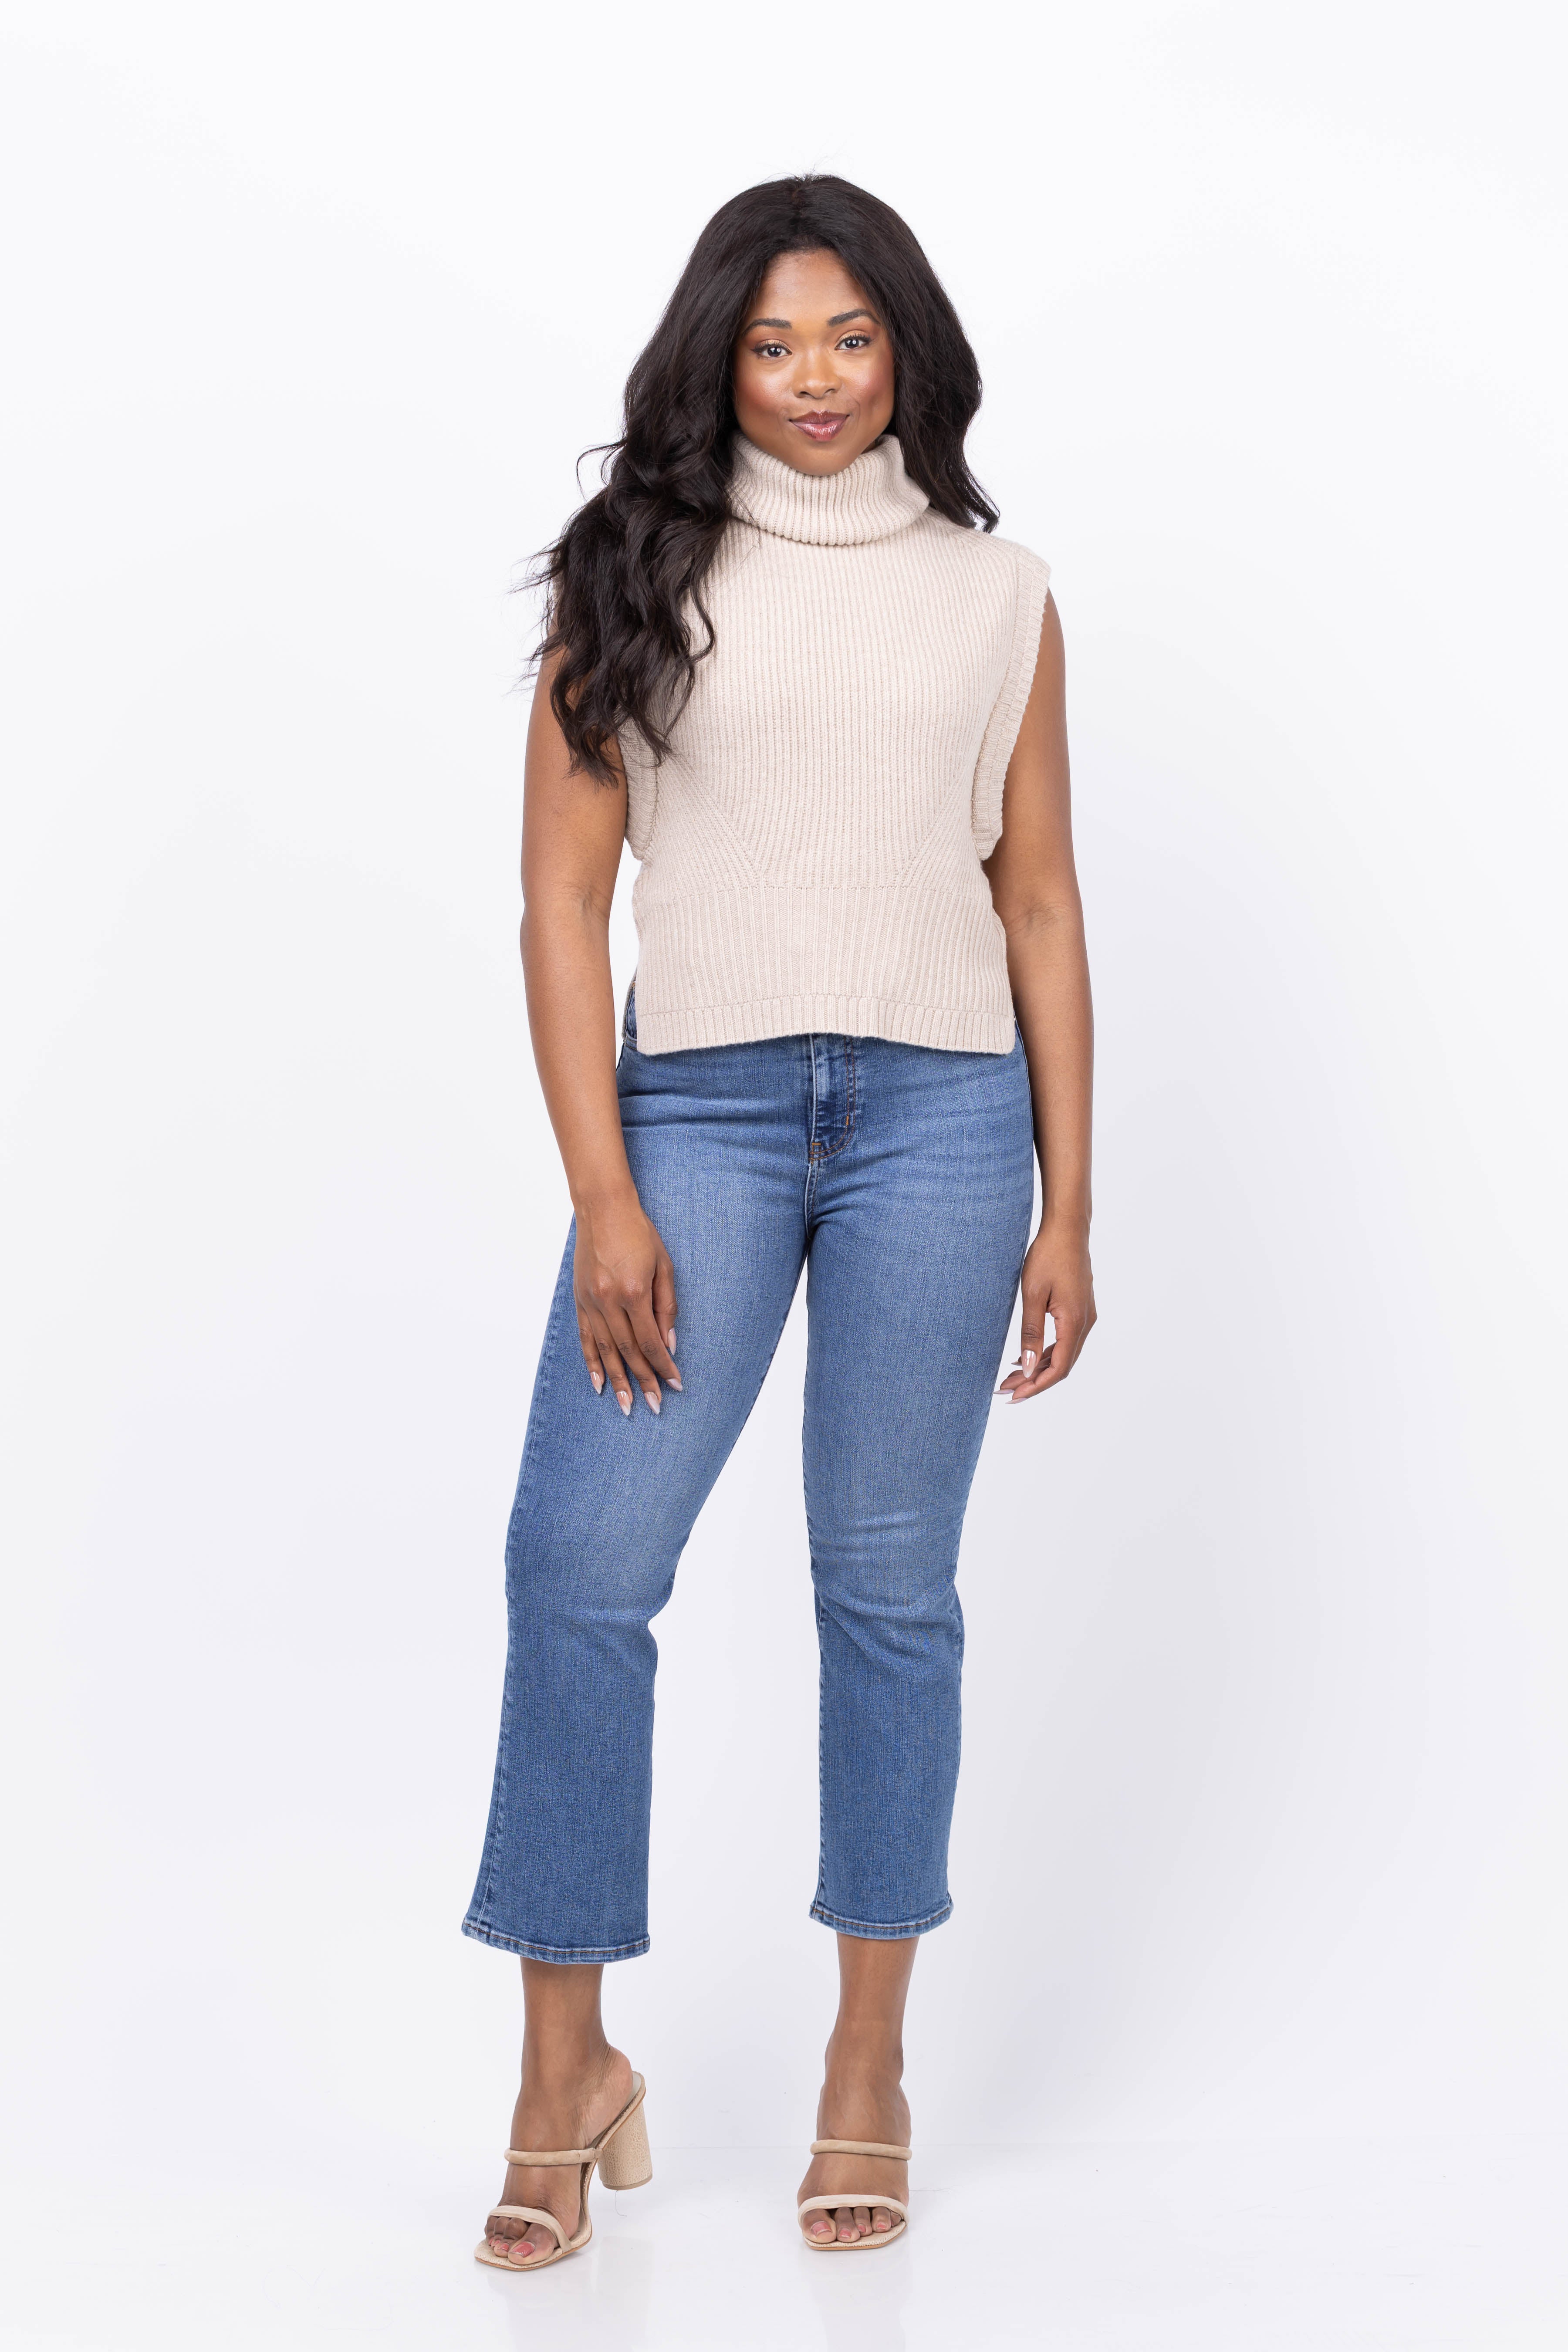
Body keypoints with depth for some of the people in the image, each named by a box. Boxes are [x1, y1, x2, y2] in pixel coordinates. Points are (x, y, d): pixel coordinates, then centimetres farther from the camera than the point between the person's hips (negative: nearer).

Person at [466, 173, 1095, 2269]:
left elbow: (1041, 909, 11)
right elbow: (563, 900, 1)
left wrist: (1067, 1208, 6)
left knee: (889, 1579, 6)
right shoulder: (635, 582, 5)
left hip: (940, 1112, 1)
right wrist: (605, 1198, -7)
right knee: (582, 1565, -8)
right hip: (697, 1098, 0)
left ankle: (871, 2064, 19)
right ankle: (571, 2074, 8)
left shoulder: (997, 598, 10)